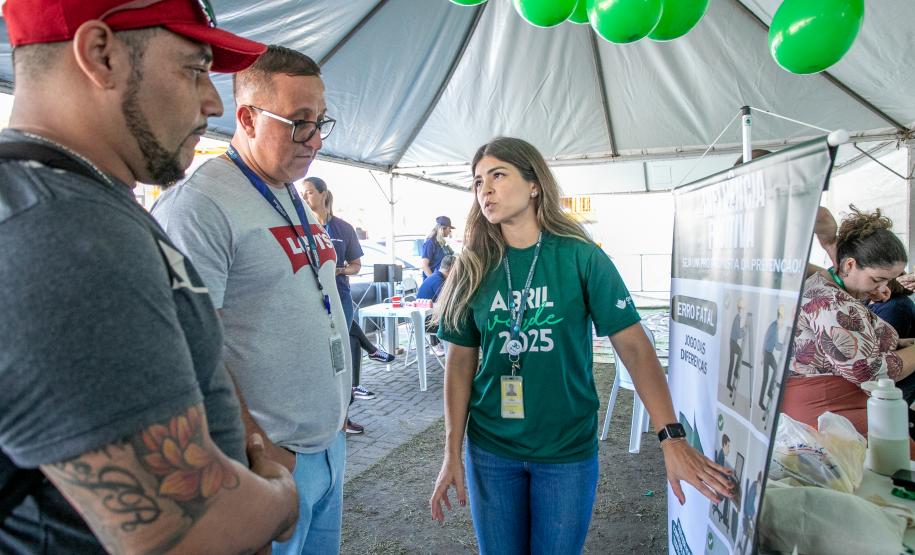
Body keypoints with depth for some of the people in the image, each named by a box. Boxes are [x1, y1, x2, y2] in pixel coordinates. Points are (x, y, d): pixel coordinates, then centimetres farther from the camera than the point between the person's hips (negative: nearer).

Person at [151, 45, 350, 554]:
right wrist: (262, 454, -17)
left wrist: (339, 413, 15)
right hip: (271, 464, -8)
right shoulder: (198, 204, -17)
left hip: (330, 446, 8)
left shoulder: (297, 202, 10)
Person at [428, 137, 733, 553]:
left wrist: (672, 436, -19)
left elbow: (634, 347, -10)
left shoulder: (582, 258, -9)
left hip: (568, 450, -1)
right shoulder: (474, 268, -2)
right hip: (491, 448, 2)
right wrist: (452, 453, -2)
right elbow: (461, 362, 0)